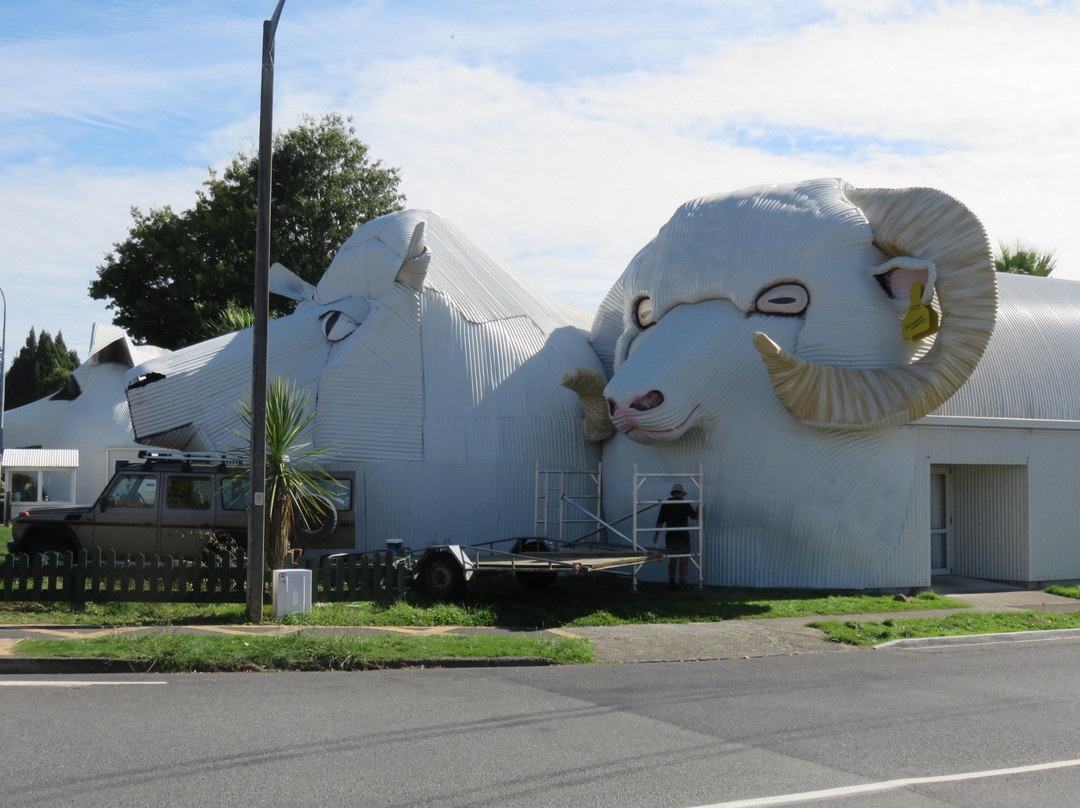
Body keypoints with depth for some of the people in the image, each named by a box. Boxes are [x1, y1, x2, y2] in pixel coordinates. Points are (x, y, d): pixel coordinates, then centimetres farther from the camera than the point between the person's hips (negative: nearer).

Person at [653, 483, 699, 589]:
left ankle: (671, 581, 9)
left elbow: (660, 521, 7)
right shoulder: (685, 504, -5)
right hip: (683, 536, -4)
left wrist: (656, 535, 16)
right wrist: (698, 510, 21)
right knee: (684, 559, 2)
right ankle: (682, 580, -5)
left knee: (672, 559, 12)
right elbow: (695, 517, -1)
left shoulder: (665, 504, 6)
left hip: (670, 536, 4)